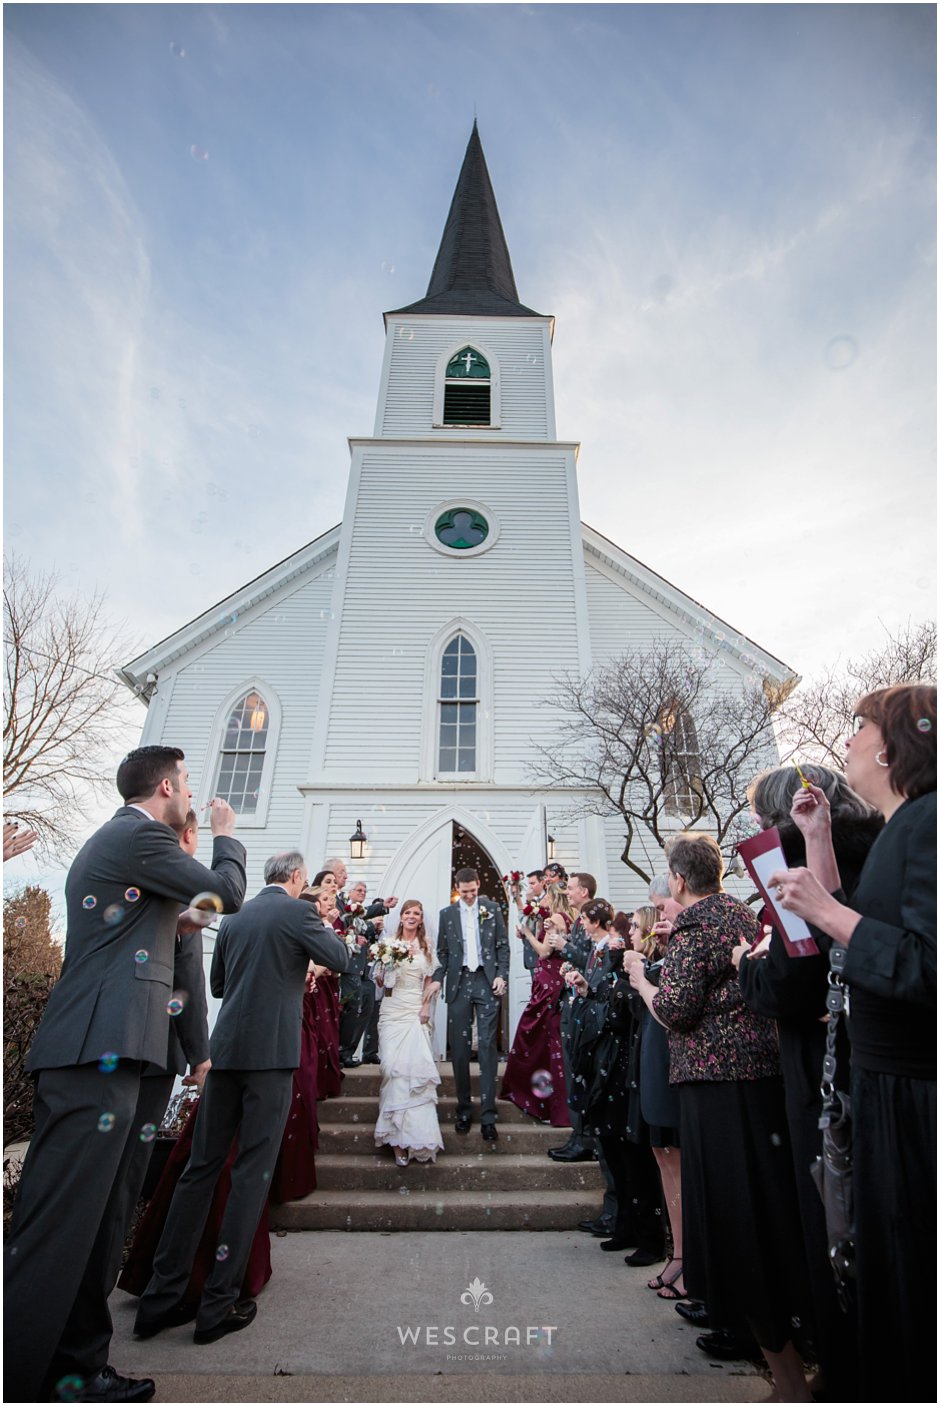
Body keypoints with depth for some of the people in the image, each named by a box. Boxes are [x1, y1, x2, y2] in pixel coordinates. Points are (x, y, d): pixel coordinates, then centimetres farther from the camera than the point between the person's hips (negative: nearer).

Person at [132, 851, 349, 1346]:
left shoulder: (234, 916, 11)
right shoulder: (297, 912, -8)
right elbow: (340, 960, -3)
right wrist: (327, 928, 14)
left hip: (225, 1048, 6)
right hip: (272, 1050, -6)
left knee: (201, 1166, 13)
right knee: (253, 1171, 4)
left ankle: (162, 1296, 18)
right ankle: (219, 1302, 10)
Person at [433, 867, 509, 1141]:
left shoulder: (492, 908, 6)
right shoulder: (447, 913, 8)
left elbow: (503, 945, 6)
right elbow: (442, 951, 10)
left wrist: (501, 975, -5)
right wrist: (437, 978, -3)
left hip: (487, 981, -1)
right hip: (459, 983, 1)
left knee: (487, 1047, -3)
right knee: (459, 1048, 5)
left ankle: (488, 1115, 1)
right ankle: (464, 1108, 18)